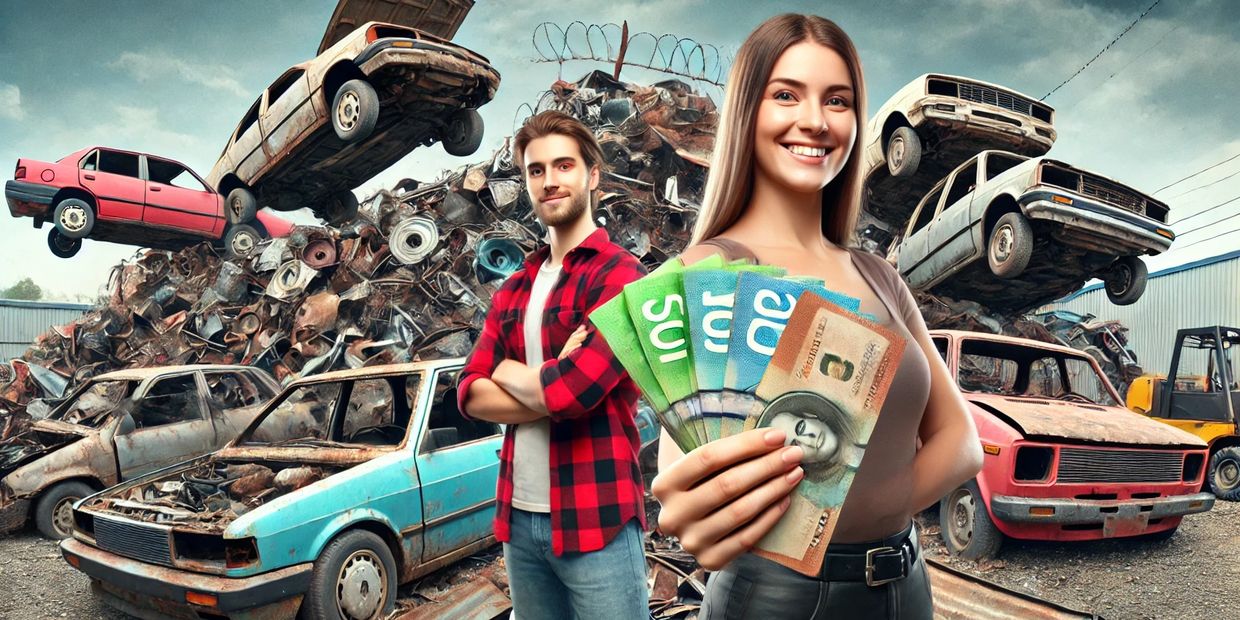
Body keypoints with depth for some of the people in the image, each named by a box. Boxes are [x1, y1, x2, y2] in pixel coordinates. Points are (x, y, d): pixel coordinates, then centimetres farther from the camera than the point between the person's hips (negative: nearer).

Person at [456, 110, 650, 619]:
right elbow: (471, 394, 1)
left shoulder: (620, 275, -10)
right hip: (519, 518, 6)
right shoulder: (514, 290, 11)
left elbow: (573, 390, -22)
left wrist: (506, 370, -3)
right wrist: (552, 388, -15)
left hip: (596, 518, -6)